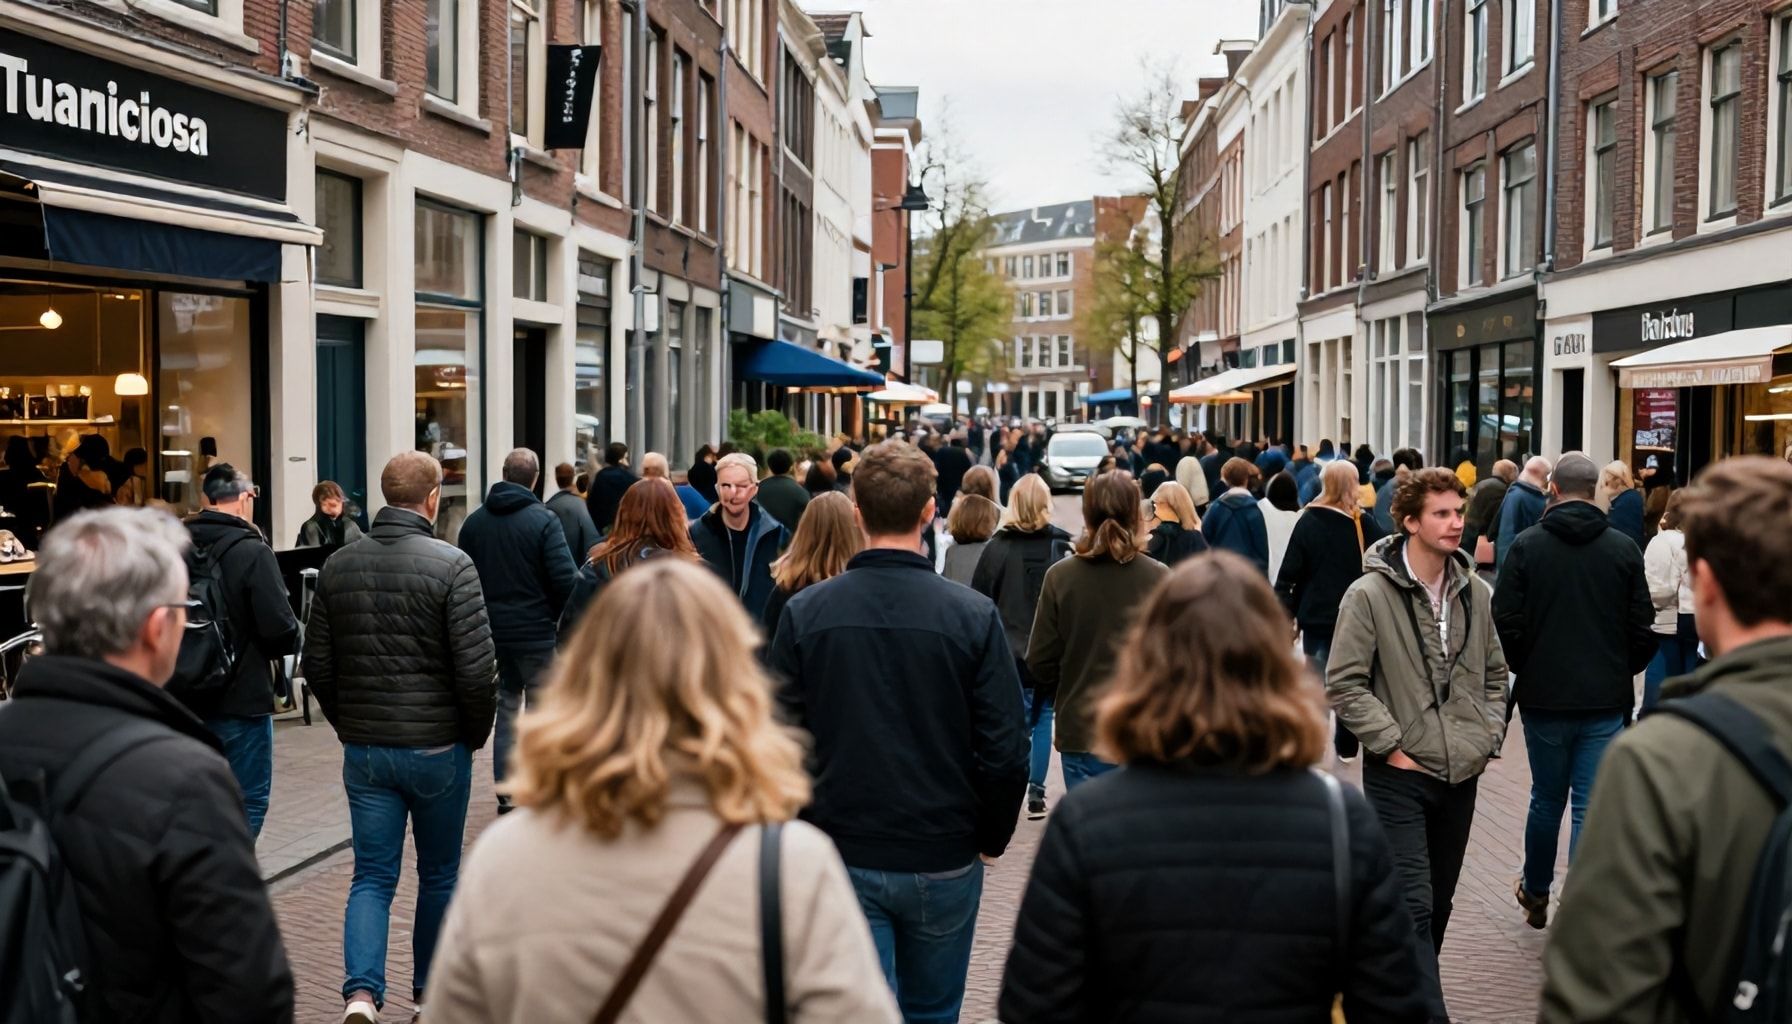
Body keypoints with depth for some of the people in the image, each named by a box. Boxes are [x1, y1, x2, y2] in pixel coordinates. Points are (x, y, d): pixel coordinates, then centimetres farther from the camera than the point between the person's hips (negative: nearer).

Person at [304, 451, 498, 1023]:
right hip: (438, 748, -3)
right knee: (439, 876, 14)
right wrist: (476, 733, 1)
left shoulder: (338, 567, 1)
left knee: (372, 877, 9)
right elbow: (477, 670, -16)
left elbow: (317, 666, 6)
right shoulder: (451, 565, -14)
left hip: (364, 752, 3)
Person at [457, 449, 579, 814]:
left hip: (492, 633, 4)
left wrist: (482, 617, 14)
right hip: (537, 633, -4)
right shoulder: (543, 520, -12)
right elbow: (566, 578, -17)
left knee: (506, 711, 13)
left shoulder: (474, 521, 4)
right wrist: (558, 614, 1)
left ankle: (506, 795, 14)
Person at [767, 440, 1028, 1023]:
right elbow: (1005, 751, -11)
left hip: (841, 859, 0)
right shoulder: (973, 616, -11)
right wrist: (992, 838, 6)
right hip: (944, 860, 0)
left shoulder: (805, 612, -8)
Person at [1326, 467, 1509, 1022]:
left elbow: (1494, 674, 18)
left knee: (1438, 903, 16)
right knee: (1414, 905, -9)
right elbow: (1344, 683, -12)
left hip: (1461, 774, 6)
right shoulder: (1369, 595, -12)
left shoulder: (1474, 593, 5)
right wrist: (1391, 744, -14)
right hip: (1399, 774, -6)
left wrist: (1488, 737, 6)